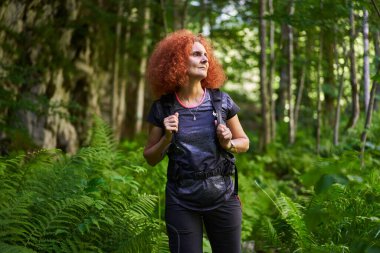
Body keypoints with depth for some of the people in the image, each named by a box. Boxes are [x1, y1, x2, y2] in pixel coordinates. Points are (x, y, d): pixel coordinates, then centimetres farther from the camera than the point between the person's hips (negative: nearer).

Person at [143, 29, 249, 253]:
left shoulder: (221, 101, -1)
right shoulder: (163, 108, -3)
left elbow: (244, 142, 11)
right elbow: (151, 158, 5)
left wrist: (228, 144, -9)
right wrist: (167, 139, -13)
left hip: (223, 198, 1)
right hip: (181, 202, -1)